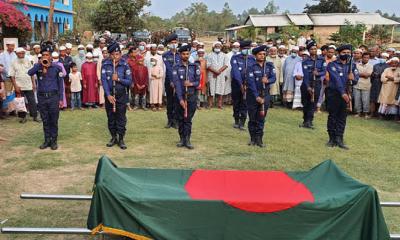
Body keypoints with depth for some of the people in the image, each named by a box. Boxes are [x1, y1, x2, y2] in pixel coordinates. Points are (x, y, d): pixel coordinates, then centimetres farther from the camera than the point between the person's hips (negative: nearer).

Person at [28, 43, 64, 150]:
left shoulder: (57, 67, -1)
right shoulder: (38, 66, 4)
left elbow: (61, 84, 0)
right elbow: (29, 73, -17)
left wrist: (61, 99, -3)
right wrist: (40, 64, -19)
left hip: (53, 97, -2)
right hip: (41, 97, 2)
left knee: (54, 121, 4)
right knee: (45, 121, 11)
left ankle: (54, 141, 15)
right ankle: (47, 140, 21)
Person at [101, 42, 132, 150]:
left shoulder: (125, 65, -5)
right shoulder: (105, 65, -3)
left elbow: (129, 82, -5)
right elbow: (103, 80, -9)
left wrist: (118, 79, -20)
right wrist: (108, 95, -17)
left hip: (121, 96, -1)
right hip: (109, 95, 2)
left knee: (121, 118, 1)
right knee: (111, 118, 11)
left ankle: (121, 139, 11)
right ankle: (113, 137, 24)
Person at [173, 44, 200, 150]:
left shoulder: (195, 67, 5)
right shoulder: (176, 68, 0)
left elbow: (198, 81, 5)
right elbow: (177, 84, -8)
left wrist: (191, 83, -18)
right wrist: (180, 99, -15)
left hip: (192, 96, 0)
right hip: (180, 96, 0)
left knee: (188, 119, 1)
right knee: (180, 119, 7)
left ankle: (187, 140, 4)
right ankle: (182, 139, 17)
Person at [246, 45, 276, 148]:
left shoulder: (269, 65, 3)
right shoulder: (252, 67, -6)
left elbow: (274, 78, -4)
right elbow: (251, 83, -12)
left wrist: (268, 80, -27)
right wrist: (257, 97, -17)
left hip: (265, 94, 2)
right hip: (253, 95, -2)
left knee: (261, 118, 3)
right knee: (252, 118, 4)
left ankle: (259, 139, 10)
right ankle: (253, 139, 15)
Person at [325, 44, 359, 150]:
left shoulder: (352, 65, 7)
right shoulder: (332, 65, -6)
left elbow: (356, 80, 2)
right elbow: (337, 79, -17)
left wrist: (353, 78, -22)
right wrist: (342, 93, -27)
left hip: (346, 94, 4)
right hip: (334, 93, -4)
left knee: (342, 117, 4)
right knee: (332, 116, 4)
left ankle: (339, 139, 6)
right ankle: (332, 138, 11)